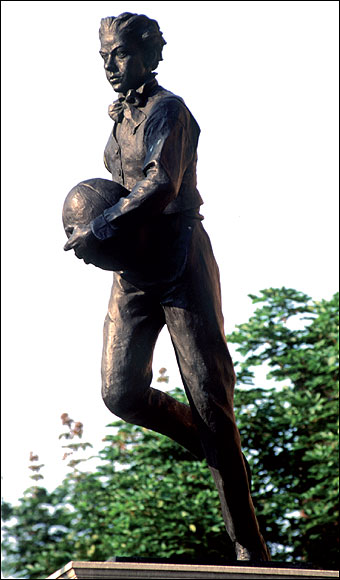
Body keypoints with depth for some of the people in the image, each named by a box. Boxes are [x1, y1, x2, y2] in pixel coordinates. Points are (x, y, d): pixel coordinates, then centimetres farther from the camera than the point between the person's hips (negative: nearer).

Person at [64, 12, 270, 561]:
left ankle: (249, 545, -2)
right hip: (133, 274, 7)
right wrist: (98, 231, 10)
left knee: (208, 398, -8)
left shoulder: (167, 109, -7)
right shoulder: (120, 117, 18)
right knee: (121, 391, -8)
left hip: (181, 266, -7)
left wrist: (97, 230, -19)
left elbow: (161, 186, -20)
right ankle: (219, 449, 18)